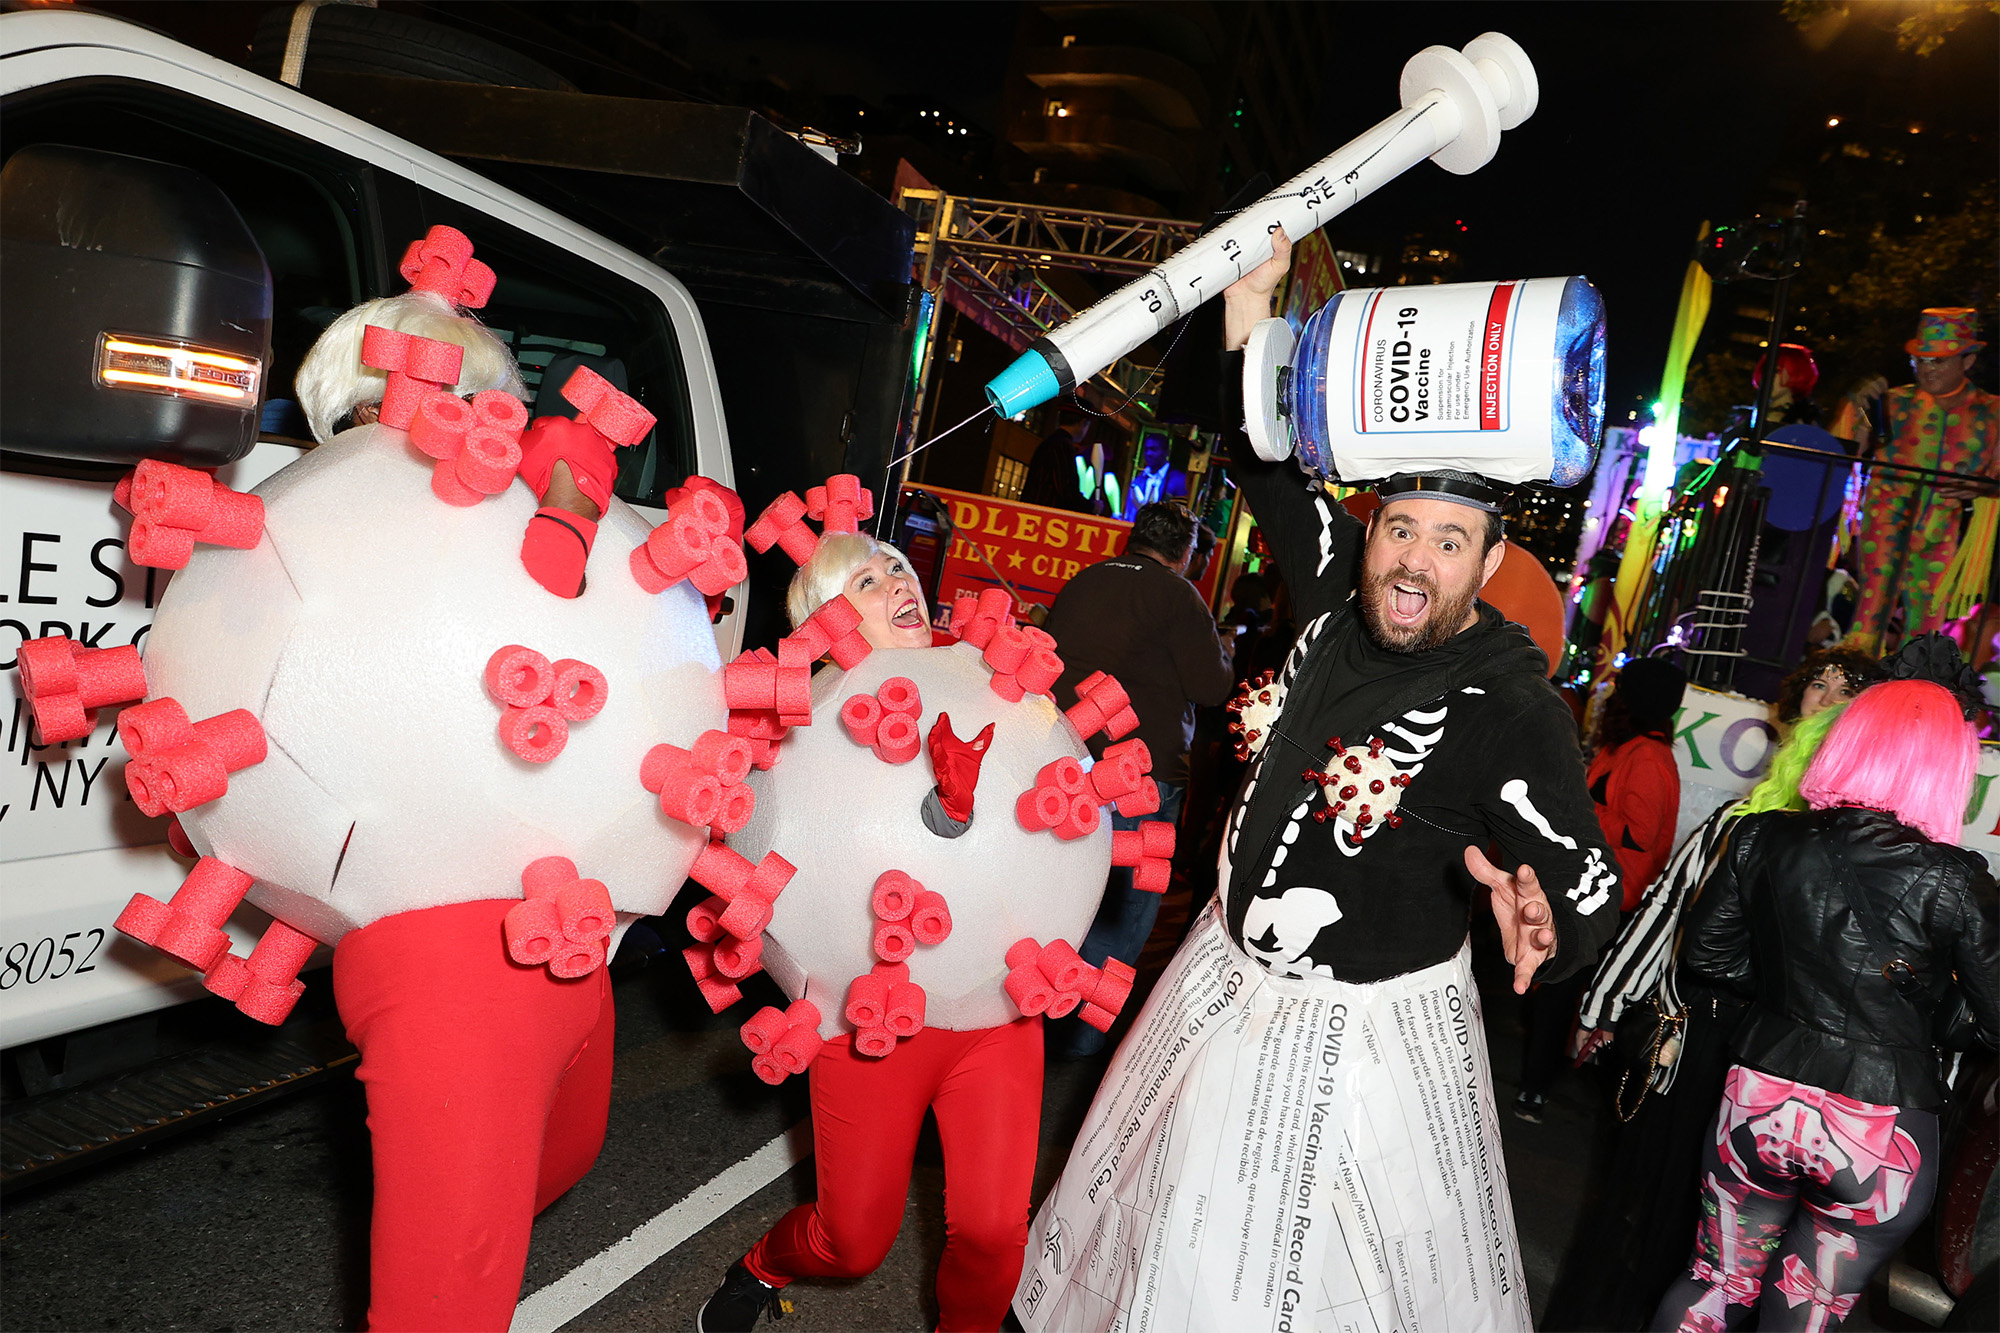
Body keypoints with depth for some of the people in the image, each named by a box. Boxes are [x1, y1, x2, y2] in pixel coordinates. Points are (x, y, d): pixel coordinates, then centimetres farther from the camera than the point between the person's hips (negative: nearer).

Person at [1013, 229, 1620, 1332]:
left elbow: (1589, 888, -26)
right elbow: (1267, 459, 5)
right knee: (1182, 1241, 24)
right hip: (1232, 974, 6)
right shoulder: (1342, 596, -8)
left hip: (1365, 1028, -5)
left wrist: (1541, 919, -50)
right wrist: (1250, 296, -3)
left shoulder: (1512, 711, -24)